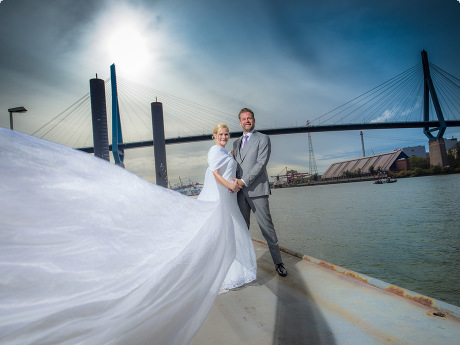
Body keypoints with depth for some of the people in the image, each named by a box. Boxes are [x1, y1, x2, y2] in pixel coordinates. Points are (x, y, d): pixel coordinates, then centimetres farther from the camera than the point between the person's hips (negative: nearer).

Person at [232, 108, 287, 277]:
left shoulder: (263, 138, 2)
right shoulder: (236, 143, 20)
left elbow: (261, 163, -9)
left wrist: (244, 181, -15)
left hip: (257, 190, -5)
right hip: (240, 192, 5)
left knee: (267, 228, -1)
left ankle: (278, 262, 11)